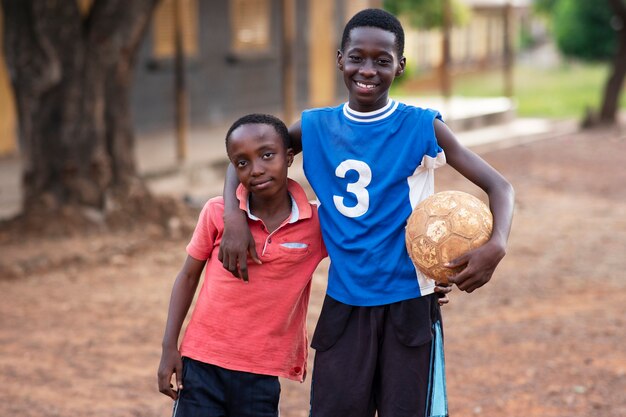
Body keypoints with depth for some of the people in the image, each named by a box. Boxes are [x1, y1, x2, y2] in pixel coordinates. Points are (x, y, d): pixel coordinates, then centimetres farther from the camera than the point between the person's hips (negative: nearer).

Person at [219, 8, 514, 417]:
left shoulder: (422, 127, -5)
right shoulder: (316, 128, 3)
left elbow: (499, 186, -6)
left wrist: (495, 246, -26)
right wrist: (234, 218, -6)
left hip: (409, 306, -2)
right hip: (344, 306, 2)